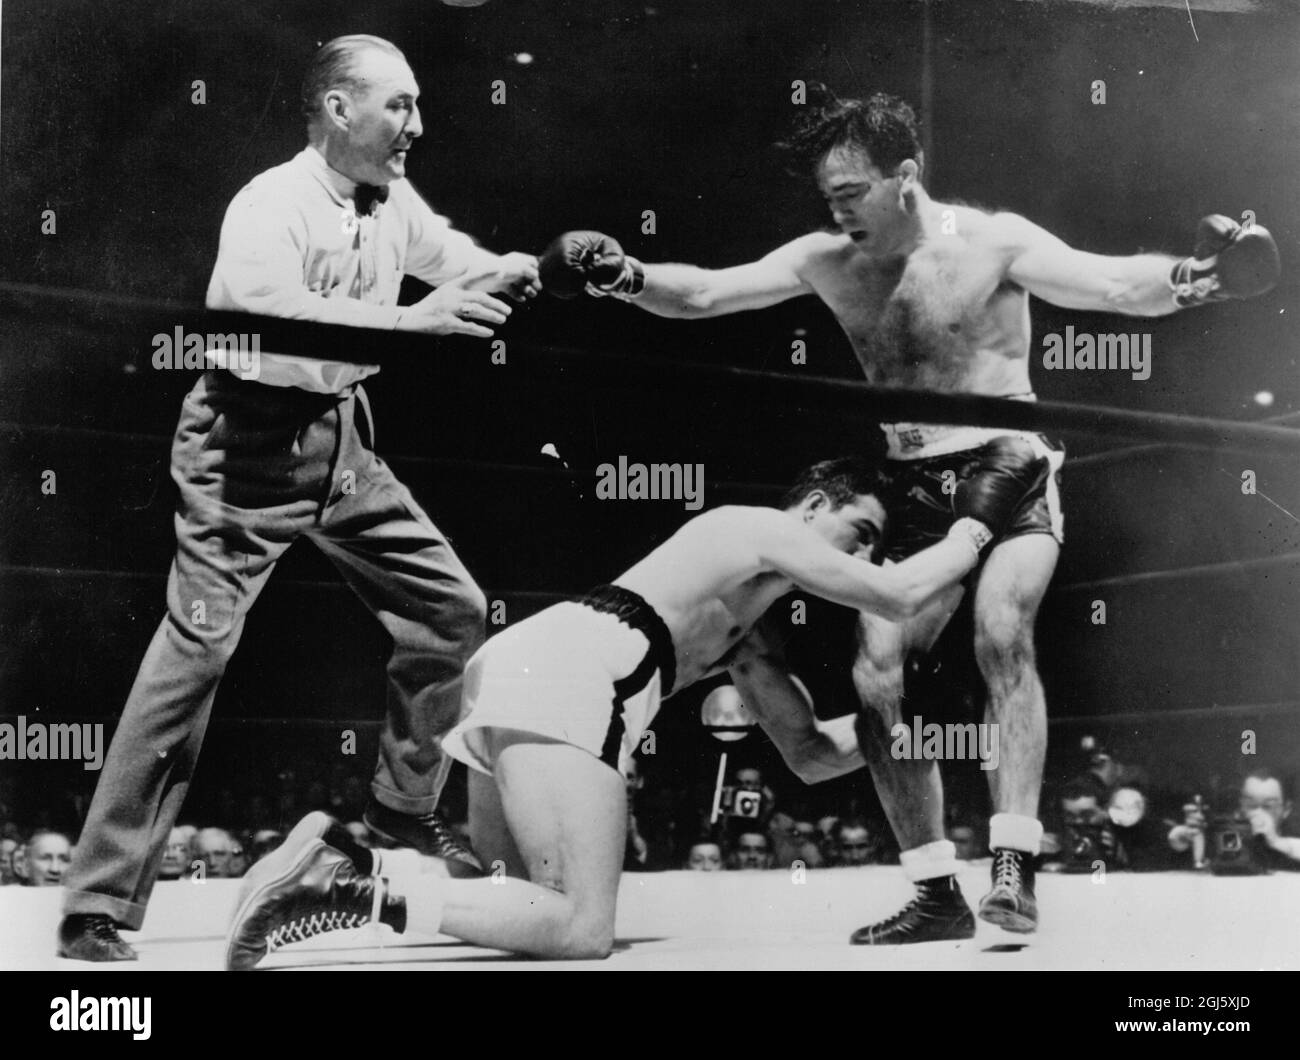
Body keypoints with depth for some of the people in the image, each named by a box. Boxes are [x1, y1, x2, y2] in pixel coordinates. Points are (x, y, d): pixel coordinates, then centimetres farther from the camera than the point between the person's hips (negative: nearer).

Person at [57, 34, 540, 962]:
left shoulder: (396, 203, 4)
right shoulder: (271, 205, -18)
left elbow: (468, 268, 19)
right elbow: (264, 306, -38)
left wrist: (519, 271, -5)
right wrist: (410, 319, -44)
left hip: (344, 437, 8)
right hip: (251, 440, -8)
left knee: (453, 609, 7)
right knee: (198, 642, -15)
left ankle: (405, 802, 29)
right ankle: (100, 905, -8)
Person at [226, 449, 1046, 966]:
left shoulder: (741, 635, 35)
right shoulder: (767, 528, 10)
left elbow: (811, 755, 35)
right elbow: (901, 595, -2)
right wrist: (980, 523, 12)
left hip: (515, 662, 10)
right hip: (571, 667, -10)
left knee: (538, 907, 14)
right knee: (583, 931, -13)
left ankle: (350, 859, -2)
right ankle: (364, 892, -21)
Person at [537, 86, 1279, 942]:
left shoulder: (992, 242, -10)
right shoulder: (826, 262, 3)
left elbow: (1113, 284, -20)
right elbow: (702, 293, 3)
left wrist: (1187, 280, -40)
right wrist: (628, 278, -16)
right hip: (913, 491, 5)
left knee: (1001, 631, -30)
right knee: (876, 677, -3)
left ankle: (1014, 863, -25)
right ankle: (937, 895, 10)